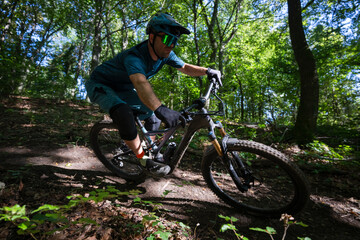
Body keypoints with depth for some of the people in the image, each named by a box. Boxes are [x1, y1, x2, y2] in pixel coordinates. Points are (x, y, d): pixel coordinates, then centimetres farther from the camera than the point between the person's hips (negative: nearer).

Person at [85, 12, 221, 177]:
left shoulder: (164, 54, -12)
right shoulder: (134, 56, -36)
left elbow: (185, 67, -3)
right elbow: (140, 83, -54)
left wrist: (207, 71, -19)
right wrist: (161, 109, -69)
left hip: (122, 88, 8)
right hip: (100, 85, -7)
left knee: (154, 111, 1)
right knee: (123, 112, -37)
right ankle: (143, 159, -20)